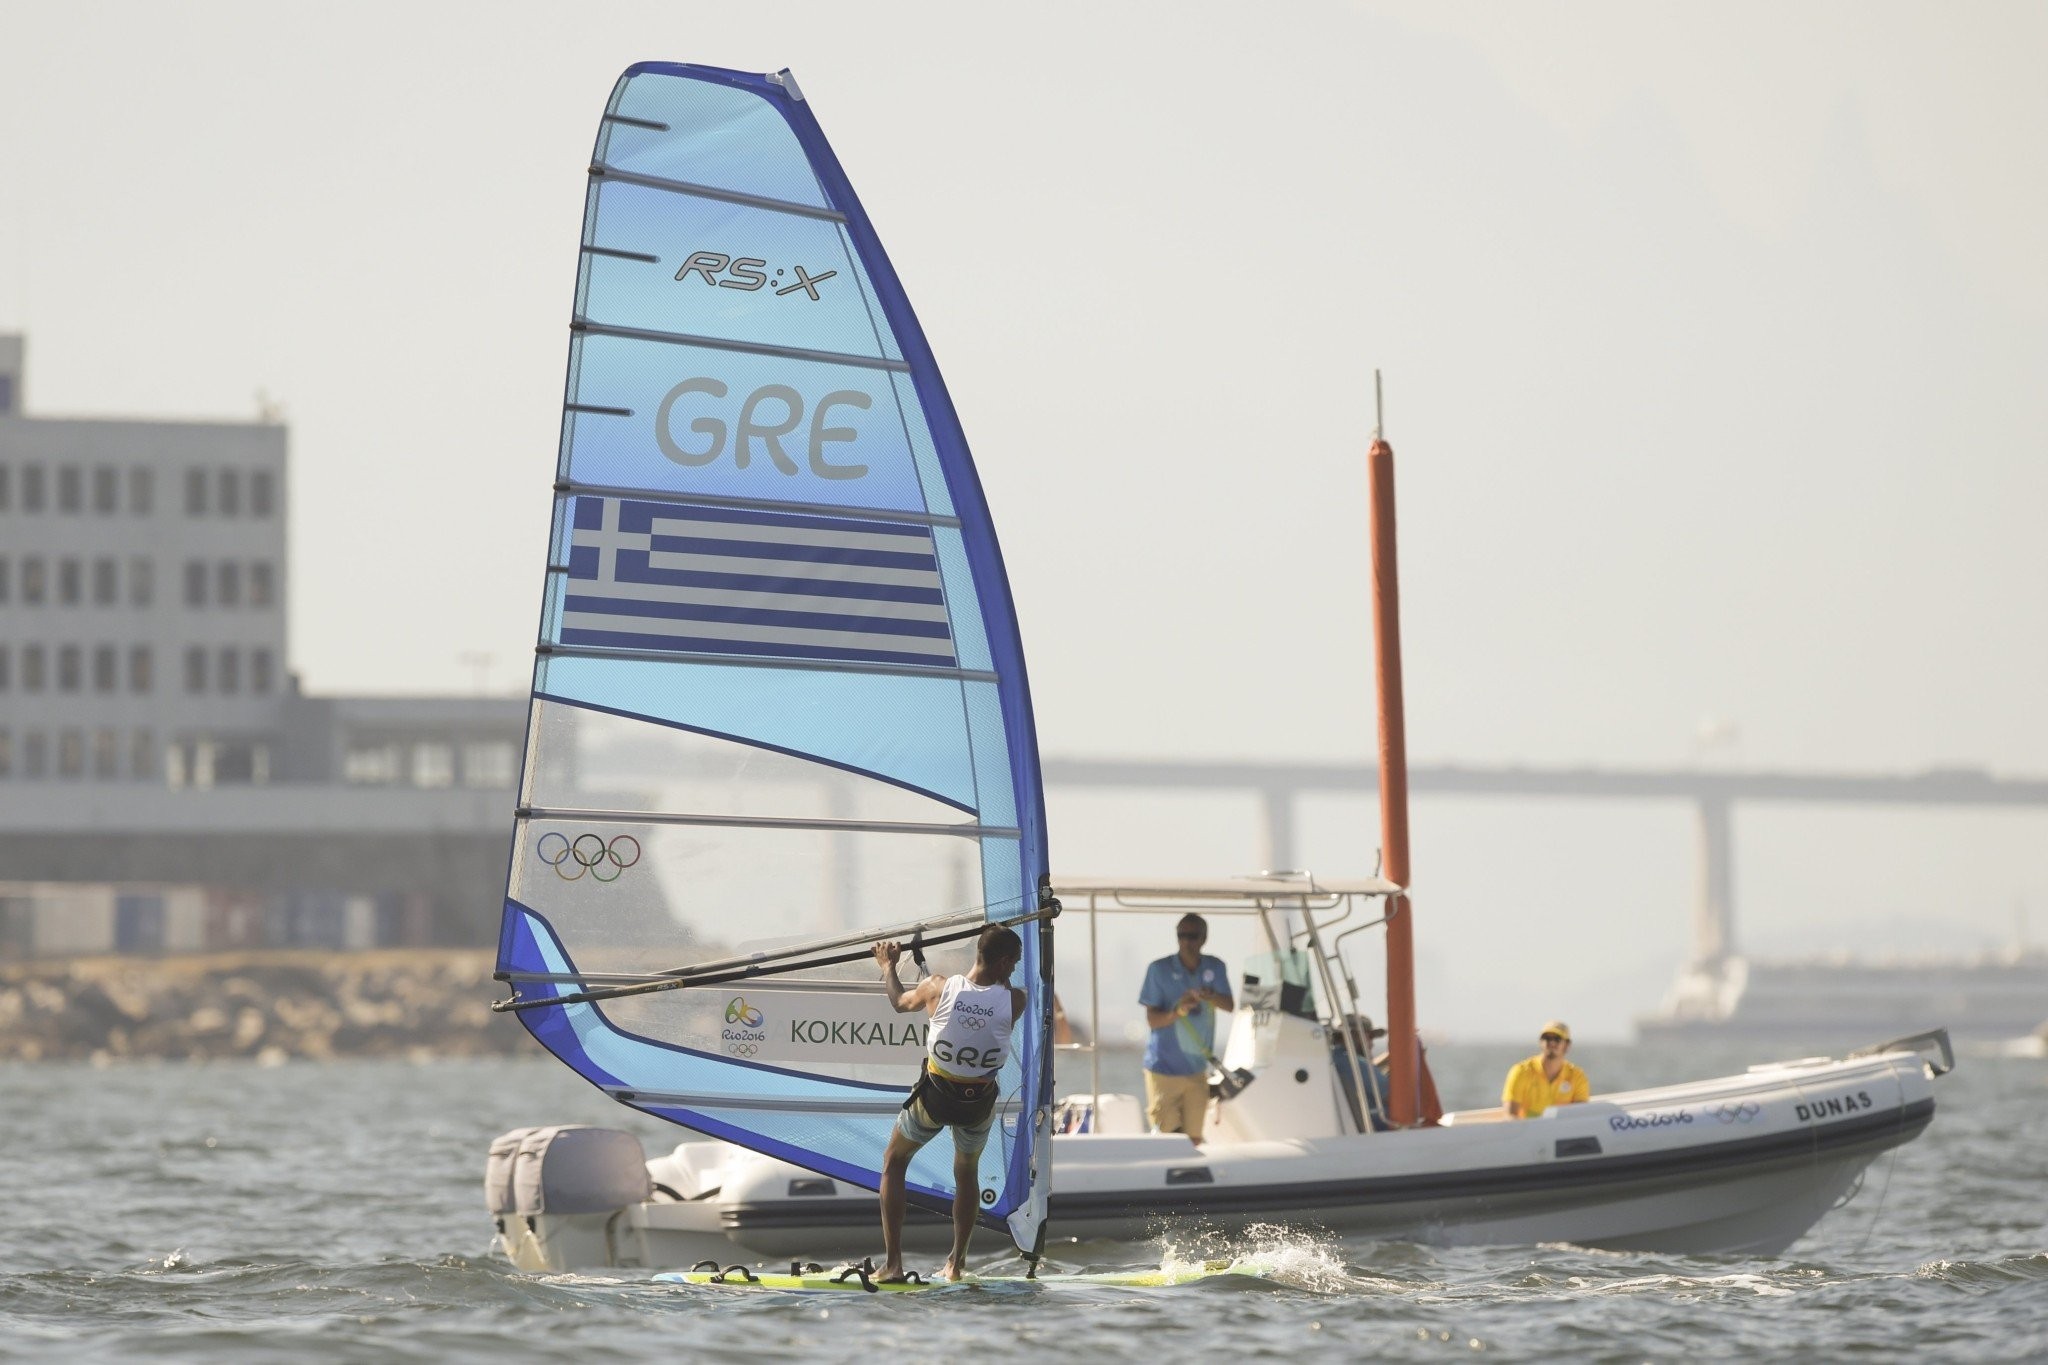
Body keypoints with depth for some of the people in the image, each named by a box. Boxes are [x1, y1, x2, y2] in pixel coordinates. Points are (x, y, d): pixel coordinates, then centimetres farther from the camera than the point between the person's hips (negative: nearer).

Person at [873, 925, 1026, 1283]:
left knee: (894, 1163, 22)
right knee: (967, 1172, 30)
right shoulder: (1014, 1001, -18)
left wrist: (888, 966, 22)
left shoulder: (938, 988, -17)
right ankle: (957, 1263, 33)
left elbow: (899, 1002, 6)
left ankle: (893, 1263, 12)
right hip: (980, 1103, 1)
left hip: (934, 1096, -1)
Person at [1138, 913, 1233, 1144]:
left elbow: (1229, 1005, -6)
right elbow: (1152, 1019, -8)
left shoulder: (1215, 968, 4)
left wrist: (1212, 996, -29)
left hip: (1197, 1070, 4)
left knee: (1193, 1140, 7)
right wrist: (1177, 1011, -29)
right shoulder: (1160, 969, -7)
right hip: (1164, 1067, -4)